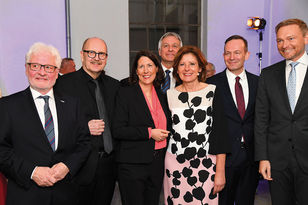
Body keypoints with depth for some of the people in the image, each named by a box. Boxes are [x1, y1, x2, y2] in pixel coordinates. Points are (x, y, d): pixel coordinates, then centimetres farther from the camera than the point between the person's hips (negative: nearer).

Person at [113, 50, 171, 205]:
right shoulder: (125, 93, -6)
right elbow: (118, 131, -14)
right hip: (132, 164, -5)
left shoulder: (161, 95, 10)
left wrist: (164, 134, 5)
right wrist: (149, 133, -17)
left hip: (157, 164, 5)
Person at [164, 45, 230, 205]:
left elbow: (220, 132, -5)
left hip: (206, 164, -1)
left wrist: (220, 171, -7)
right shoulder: (170, 95, 3)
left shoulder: (213, 92, -3)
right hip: (175, 164, 2)